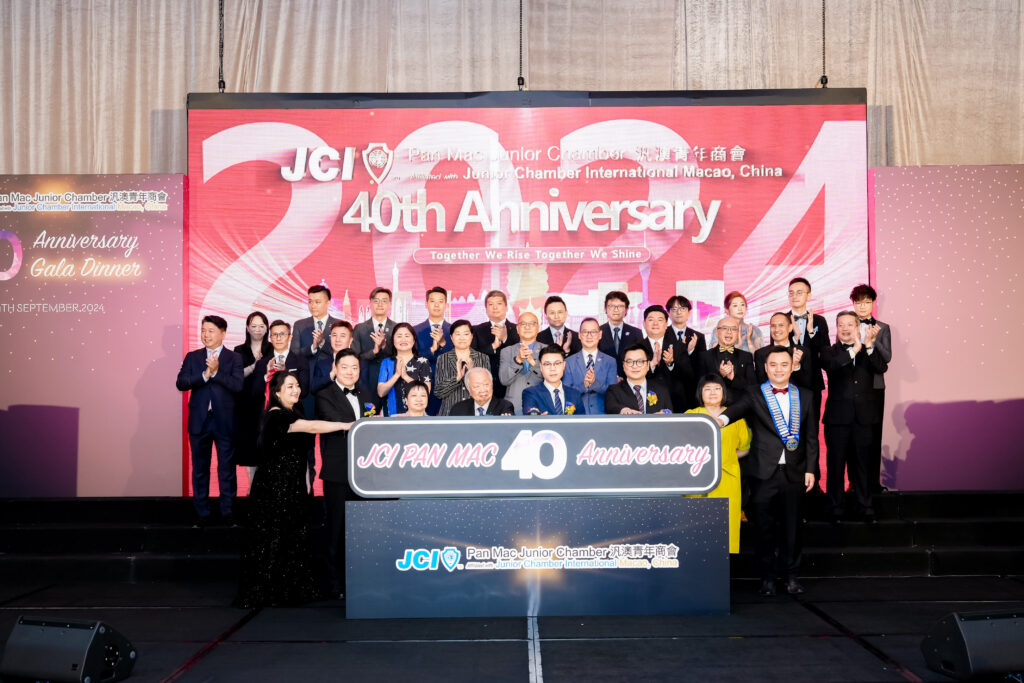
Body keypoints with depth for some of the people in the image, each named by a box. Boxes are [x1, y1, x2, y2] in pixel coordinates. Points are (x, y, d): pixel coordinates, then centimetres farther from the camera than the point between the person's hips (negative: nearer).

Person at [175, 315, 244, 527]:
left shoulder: (234, 358, 1)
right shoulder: (192, 357, 8)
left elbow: (238, 385, -12)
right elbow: (180, 383, -4)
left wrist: (216, 372, -20)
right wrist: (204, 375, -17)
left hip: (225, 421, -2)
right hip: (199, 420, 2)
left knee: (227, 468, 4)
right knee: (200, 469, 9)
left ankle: (227, 512, 15)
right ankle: (202, 513, 19)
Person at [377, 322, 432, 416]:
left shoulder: (423, 362, 1)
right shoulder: (386, 362, 5)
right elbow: (381, 393, -3)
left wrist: (405, 376, -16)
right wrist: (397, 374, -15)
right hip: (392, 413, 1)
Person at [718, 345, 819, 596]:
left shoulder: (803, 398, 10)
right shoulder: (754, 396, 2)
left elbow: (811, 437, 10)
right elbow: (738, 408, -19)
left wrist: (810, 469, 4)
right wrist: (723, 418, -42)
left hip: (794, 472, 2)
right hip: (764, 472, -2)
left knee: (791, 526, 8)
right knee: (764, 526, 4)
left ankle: (789, 574, 22)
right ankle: (768, 576, 17)